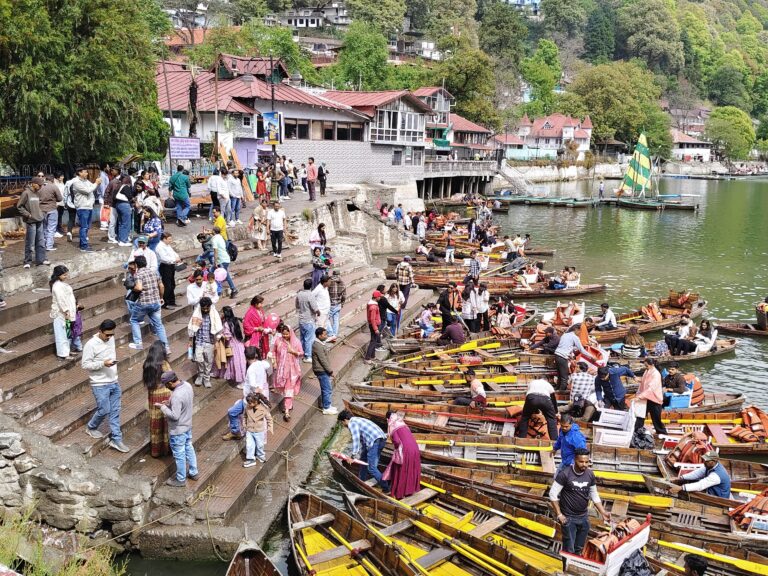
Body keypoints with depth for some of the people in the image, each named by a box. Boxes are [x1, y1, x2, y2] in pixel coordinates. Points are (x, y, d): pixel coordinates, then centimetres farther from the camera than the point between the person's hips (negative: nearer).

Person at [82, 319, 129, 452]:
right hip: (100, 385, -7)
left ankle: (116, 440, 14)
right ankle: (91, 428, 28)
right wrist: (102, 364, -28)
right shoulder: (91, 345, -19)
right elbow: (85, 365, -18)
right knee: (104, 410, -1)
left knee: (115, 411, 8)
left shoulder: (111, 339, 3)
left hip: (114, 383, 7)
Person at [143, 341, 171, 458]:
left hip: (152, 396, 5)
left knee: (155, 422, 14)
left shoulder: (146, 364, -3)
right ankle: (166, 448, 20)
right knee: (166, 422, 10)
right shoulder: (164, 364, -18)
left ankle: (155, 450, 23)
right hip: (165, 395, -5)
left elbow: (144, 380, 8)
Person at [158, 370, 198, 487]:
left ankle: (181, 480, 27)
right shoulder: (187, 385, -7)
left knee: (179, 455, 10)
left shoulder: (177, 396, -34)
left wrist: (163, 407, -20)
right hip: (187, 425, 9)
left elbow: (174, 416, -31)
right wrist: (170, 403, 6)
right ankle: (194, 473, 40)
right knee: (189, 448, 24)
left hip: (178, 430, -9)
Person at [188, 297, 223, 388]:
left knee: (209, 361, 5)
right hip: (199, 341, 0)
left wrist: (217, 342, -3)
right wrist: (191, 340, 5)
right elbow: (191, 328, 3)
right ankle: (200, 375, 14)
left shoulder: (214, 314, -8)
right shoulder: (196, 313, -6)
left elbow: (218, 329, -2)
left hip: (209, 342, 0)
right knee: (198, 359, -11)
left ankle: (206, 378, 22)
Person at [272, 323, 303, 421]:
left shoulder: (296, 341, -9)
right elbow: (274, 351, 8)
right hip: (282, 367, 3)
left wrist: (293, 351, -18)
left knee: (289, 389, -5)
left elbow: (302, 353, -1)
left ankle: (287, 410, -6)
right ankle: (289, 405, 37)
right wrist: (275, 362, 1)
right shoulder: (278, 340, -6)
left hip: (292, 368, -2)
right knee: (284, 388, 15)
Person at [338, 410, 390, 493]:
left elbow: (356, 439, -14)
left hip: (374, 441, -10)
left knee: (371, 468, -8)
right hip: (381, 439, 10)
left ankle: (386, 489, -7)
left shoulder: (352, 423, -2)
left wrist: (354, 455, -12)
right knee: (363, 458, 26)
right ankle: (362, 480, 38)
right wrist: (359, 453, 30)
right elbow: (361, 439, 30)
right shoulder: (357, 420, 27)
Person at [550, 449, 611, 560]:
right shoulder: (565, 474, -18)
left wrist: (603, 512, -2)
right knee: (569, 550, 0)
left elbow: (594, 496, 9)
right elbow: (553, 494, -14)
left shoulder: (590, 474, -2)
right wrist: (559, 514, -16)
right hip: (569, 518, -5)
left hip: (584, 517, 5)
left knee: (579, 549, 15)